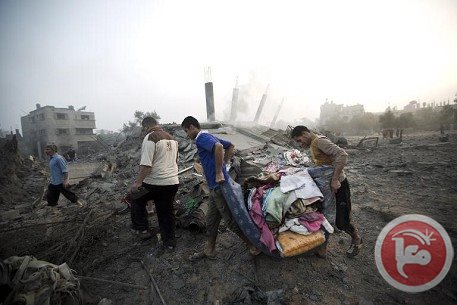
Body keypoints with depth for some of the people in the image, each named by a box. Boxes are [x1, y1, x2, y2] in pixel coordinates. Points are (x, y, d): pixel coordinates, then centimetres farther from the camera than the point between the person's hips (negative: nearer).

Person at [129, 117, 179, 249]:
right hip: (173, 182, 7)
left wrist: (138, 182, -18)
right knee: (167, 212, 16)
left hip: (155, 182, -7)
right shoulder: (171, 138, 12)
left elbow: (146, 164, -22)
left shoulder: (150, 137, -12)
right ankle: (170, 242, 24)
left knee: (137, 200, 21)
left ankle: (142, 229, 25)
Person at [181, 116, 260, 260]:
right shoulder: (209, 137, 15)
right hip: (215, 186, 10)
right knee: (211, 220, 18)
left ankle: (254, 246, 18)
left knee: (231, 220, 2)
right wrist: (224, 164, 16)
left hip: (219, 186, -10)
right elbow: (231, 146, 23)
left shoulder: (201, 138, -13)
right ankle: (210, 251, 32)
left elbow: (218, 147, -34)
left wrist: (219, 173, -27)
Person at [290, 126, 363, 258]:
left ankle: (357, 240, 34)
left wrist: (335, 179, -32)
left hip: (338, 185, -9)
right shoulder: (312, 145, 11)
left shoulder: (320, 141, -20)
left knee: (341, 222, 3)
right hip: (325, 186, 9)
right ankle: (321, 250, 22)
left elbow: (342, 155, -32)